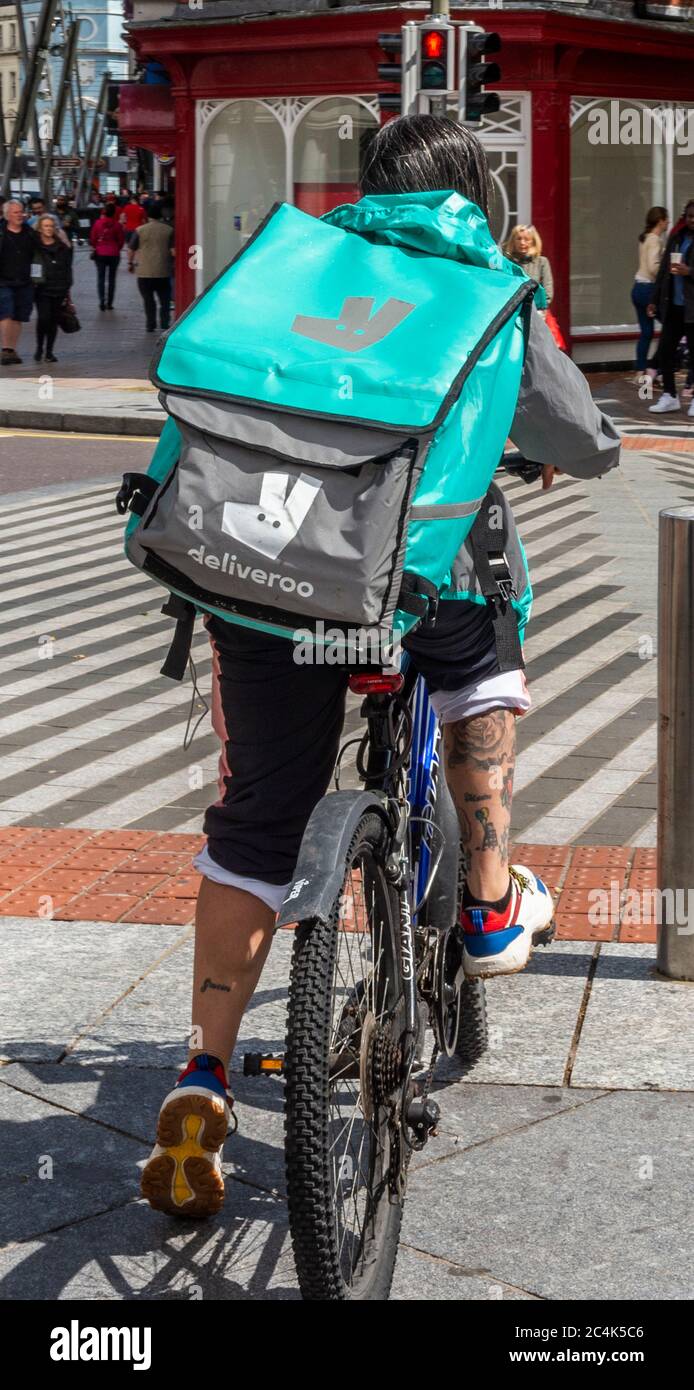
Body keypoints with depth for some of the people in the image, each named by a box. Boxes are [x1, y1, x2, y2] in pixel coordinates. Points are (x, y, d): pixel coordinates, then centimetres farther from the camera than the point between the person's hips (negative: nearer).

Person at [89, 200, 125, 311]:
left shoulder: (98, 223, -8)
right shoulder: (117, 224, -9)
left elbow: (93, 237, -1)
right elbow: (121, 239, -2)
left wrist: (95, 248, 17)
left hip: (100, 253, 0)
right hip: (114, 254, 0)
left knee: (101, 278, 6)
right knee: (111, 279, 9)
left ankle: (102, 301, -7)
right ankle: (109, 303, 9)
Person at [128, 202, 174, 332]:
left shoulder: (140, 231, -4)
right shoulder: (168, 230, -2)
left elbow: (131, 250, -1)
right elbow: (173, 250, -5)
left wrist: (130, 263, 15)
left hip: (145, 272, -1)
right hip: (163, 272, 1)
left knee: (149, 300, 7)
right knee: (165, 299, 13)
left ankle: (151, 325, 7)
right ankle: (164, 324, 6)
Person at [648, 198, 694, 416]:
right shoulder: (676, 238, 12)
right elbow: (663, 269, 15)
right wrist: (654, 300, 13)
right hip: (673, 306, 5)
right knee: (665, 350, 5)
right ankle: (669, 395, 17)